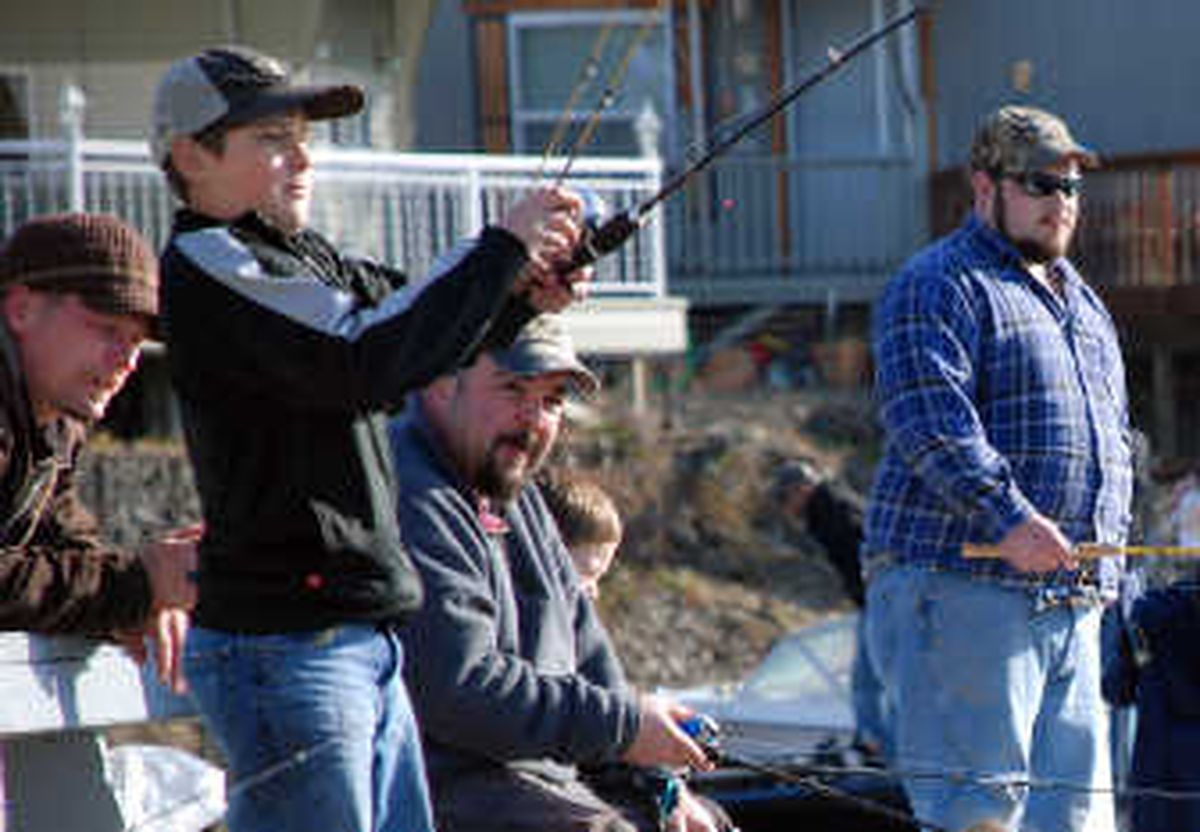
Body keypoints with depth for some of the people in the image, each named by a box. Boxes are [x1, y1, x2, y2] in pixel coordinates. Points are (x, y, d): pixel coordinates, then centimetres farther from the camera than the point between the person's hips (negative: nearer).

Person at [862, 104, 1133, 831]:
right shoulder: (940, 287, -4)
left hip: (1073, 604, 9)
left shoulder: (1081, 301, 25)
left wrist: (1107, 547, 20)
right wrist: (1009, 518, -29)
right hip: (960, 590, -9)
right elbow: (929, 419, -19)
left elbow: (1115, 437, 32)